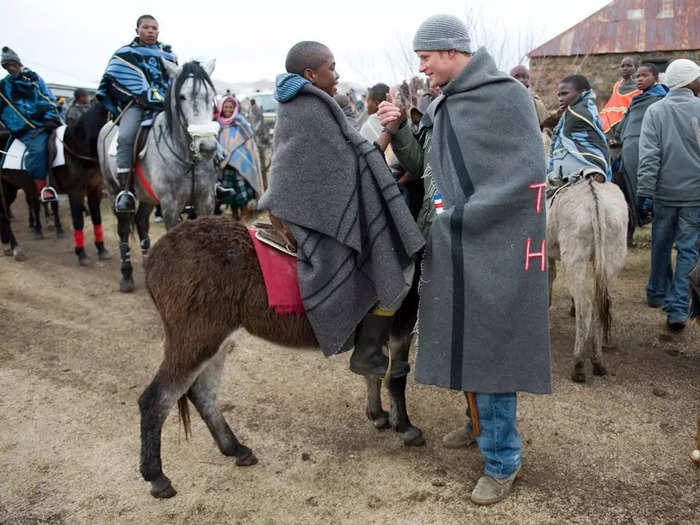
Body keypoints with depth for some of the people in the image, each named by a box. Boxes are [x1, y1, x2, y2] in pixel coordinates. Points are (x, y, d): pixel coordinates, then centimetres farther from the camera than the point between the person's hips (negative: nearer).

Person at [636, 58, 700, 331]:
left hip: (664, 192, 2)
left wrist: (644, 194, -7)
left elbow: (649, 156, -9)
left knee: (661, 245, 17)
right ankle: (677, 308, 0)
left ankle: (657, 294, 33)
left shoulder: (655, 111, -4)